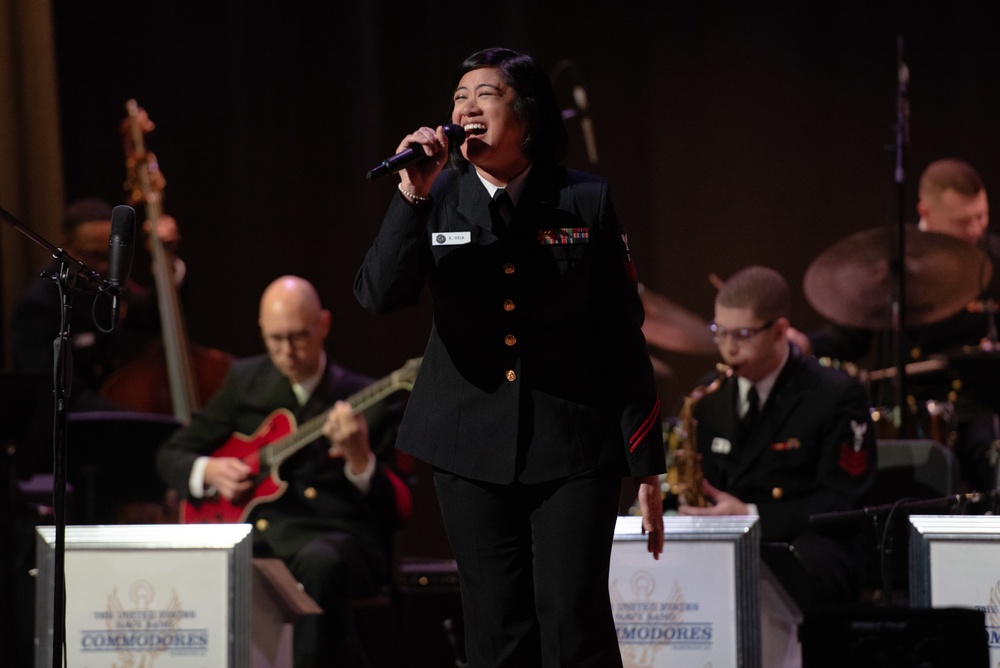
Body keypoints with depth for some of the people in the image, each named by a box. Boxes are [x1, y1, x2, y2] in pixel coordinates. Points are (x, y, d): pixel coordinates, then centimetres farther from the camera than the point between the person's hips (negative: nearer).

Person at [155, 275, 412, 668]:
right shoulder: (245, 381, 14)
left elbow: (395, 513, -1)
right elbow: (171, 456, 19)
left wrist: (359, 457, -19)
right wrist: (210, 471, -3)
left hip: (333, 538, -2)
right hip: (252, 536, 3)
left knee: (320, 562, -40)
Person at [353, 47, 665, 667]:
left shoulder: (586, 201, -3)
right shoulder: (437, 198, 1)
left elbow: (623, 336, 0)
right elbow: (379, 296, -12)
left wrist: (646, 466, 0)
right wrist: (413, 197, -23)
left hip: (572, 445, -2)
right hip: (473, 446, 2)